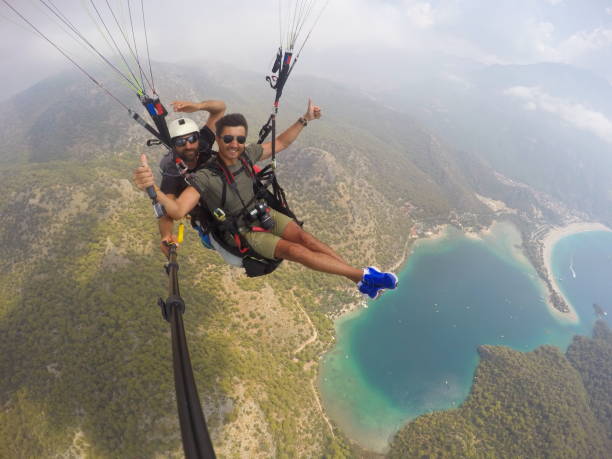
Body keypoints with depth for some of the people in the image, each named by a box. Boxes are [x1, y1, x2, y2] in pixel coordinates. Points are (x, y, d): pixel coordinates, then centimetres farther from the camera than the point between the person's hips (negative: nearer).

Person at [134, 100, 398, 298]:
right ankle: (364, 275, -18)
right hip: (243, 233, -5)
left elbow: (280, 143, 8)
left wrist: (304, 120, 3)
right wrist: (152, 189, -54)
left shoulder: (247, 154, -8)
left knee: (304, 237, -20)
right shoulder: (205, 177, -25)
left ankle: (362, 283, -18)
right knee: (295, 250, -23)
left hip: (264, 214, 5)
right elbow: (177, 211, -36)